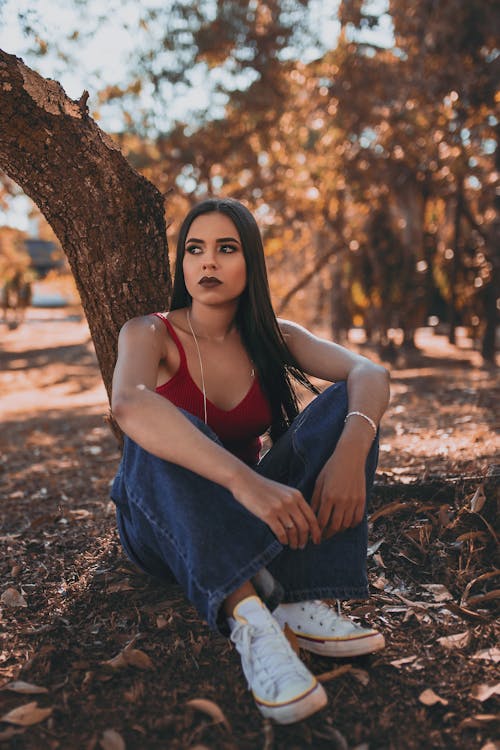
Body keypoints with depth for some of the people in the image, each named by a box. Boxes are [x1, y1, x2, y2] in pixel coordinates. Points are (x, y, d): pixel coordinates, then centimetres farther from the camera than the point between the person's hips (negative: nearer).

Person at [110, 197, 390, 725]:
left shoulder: (271, 339, 1)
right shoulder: (151, 334, -10)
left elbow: (370, 373, -16)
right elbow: (128, 404, -35)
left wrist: (350, 452, -38)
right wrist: (243, 479, -49)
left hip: (254, 522, 3)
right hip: (162, 527, -3)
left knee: (346, 403, -16)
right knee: (164, 435, -34)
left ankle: (300, 601, -30)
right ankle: (250, 620, -46)